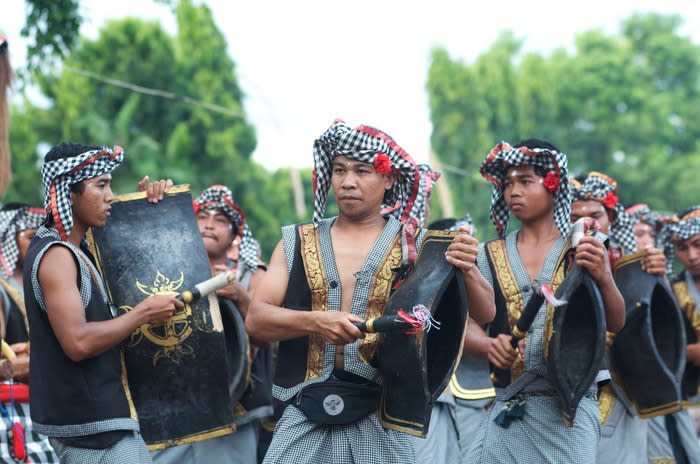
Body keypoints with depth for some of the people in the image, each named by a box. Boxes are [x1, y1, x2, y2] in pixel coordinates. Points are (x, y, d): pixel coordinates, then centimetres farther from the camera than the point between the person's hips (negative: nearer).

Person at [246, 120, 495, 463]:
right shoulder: (296, 244, 8)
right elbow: (256, 320, 0)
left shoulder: (413, 246, 3)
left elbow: (484, 315, -1)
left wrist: (467, 271, -22)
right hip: (305, 421, 1)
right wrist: (315, 322, -18)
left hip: (381, 422, -1)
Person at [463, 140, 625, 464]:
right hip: (507, 409, 2)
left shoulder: (585, 249, 4)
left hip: (570, 409, -2)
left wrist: (604, 280, -23)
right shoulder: (490, 256, 11)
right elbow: (469, 326, 3)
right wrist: (489, 346, -19)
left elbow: (616, 325, -4)